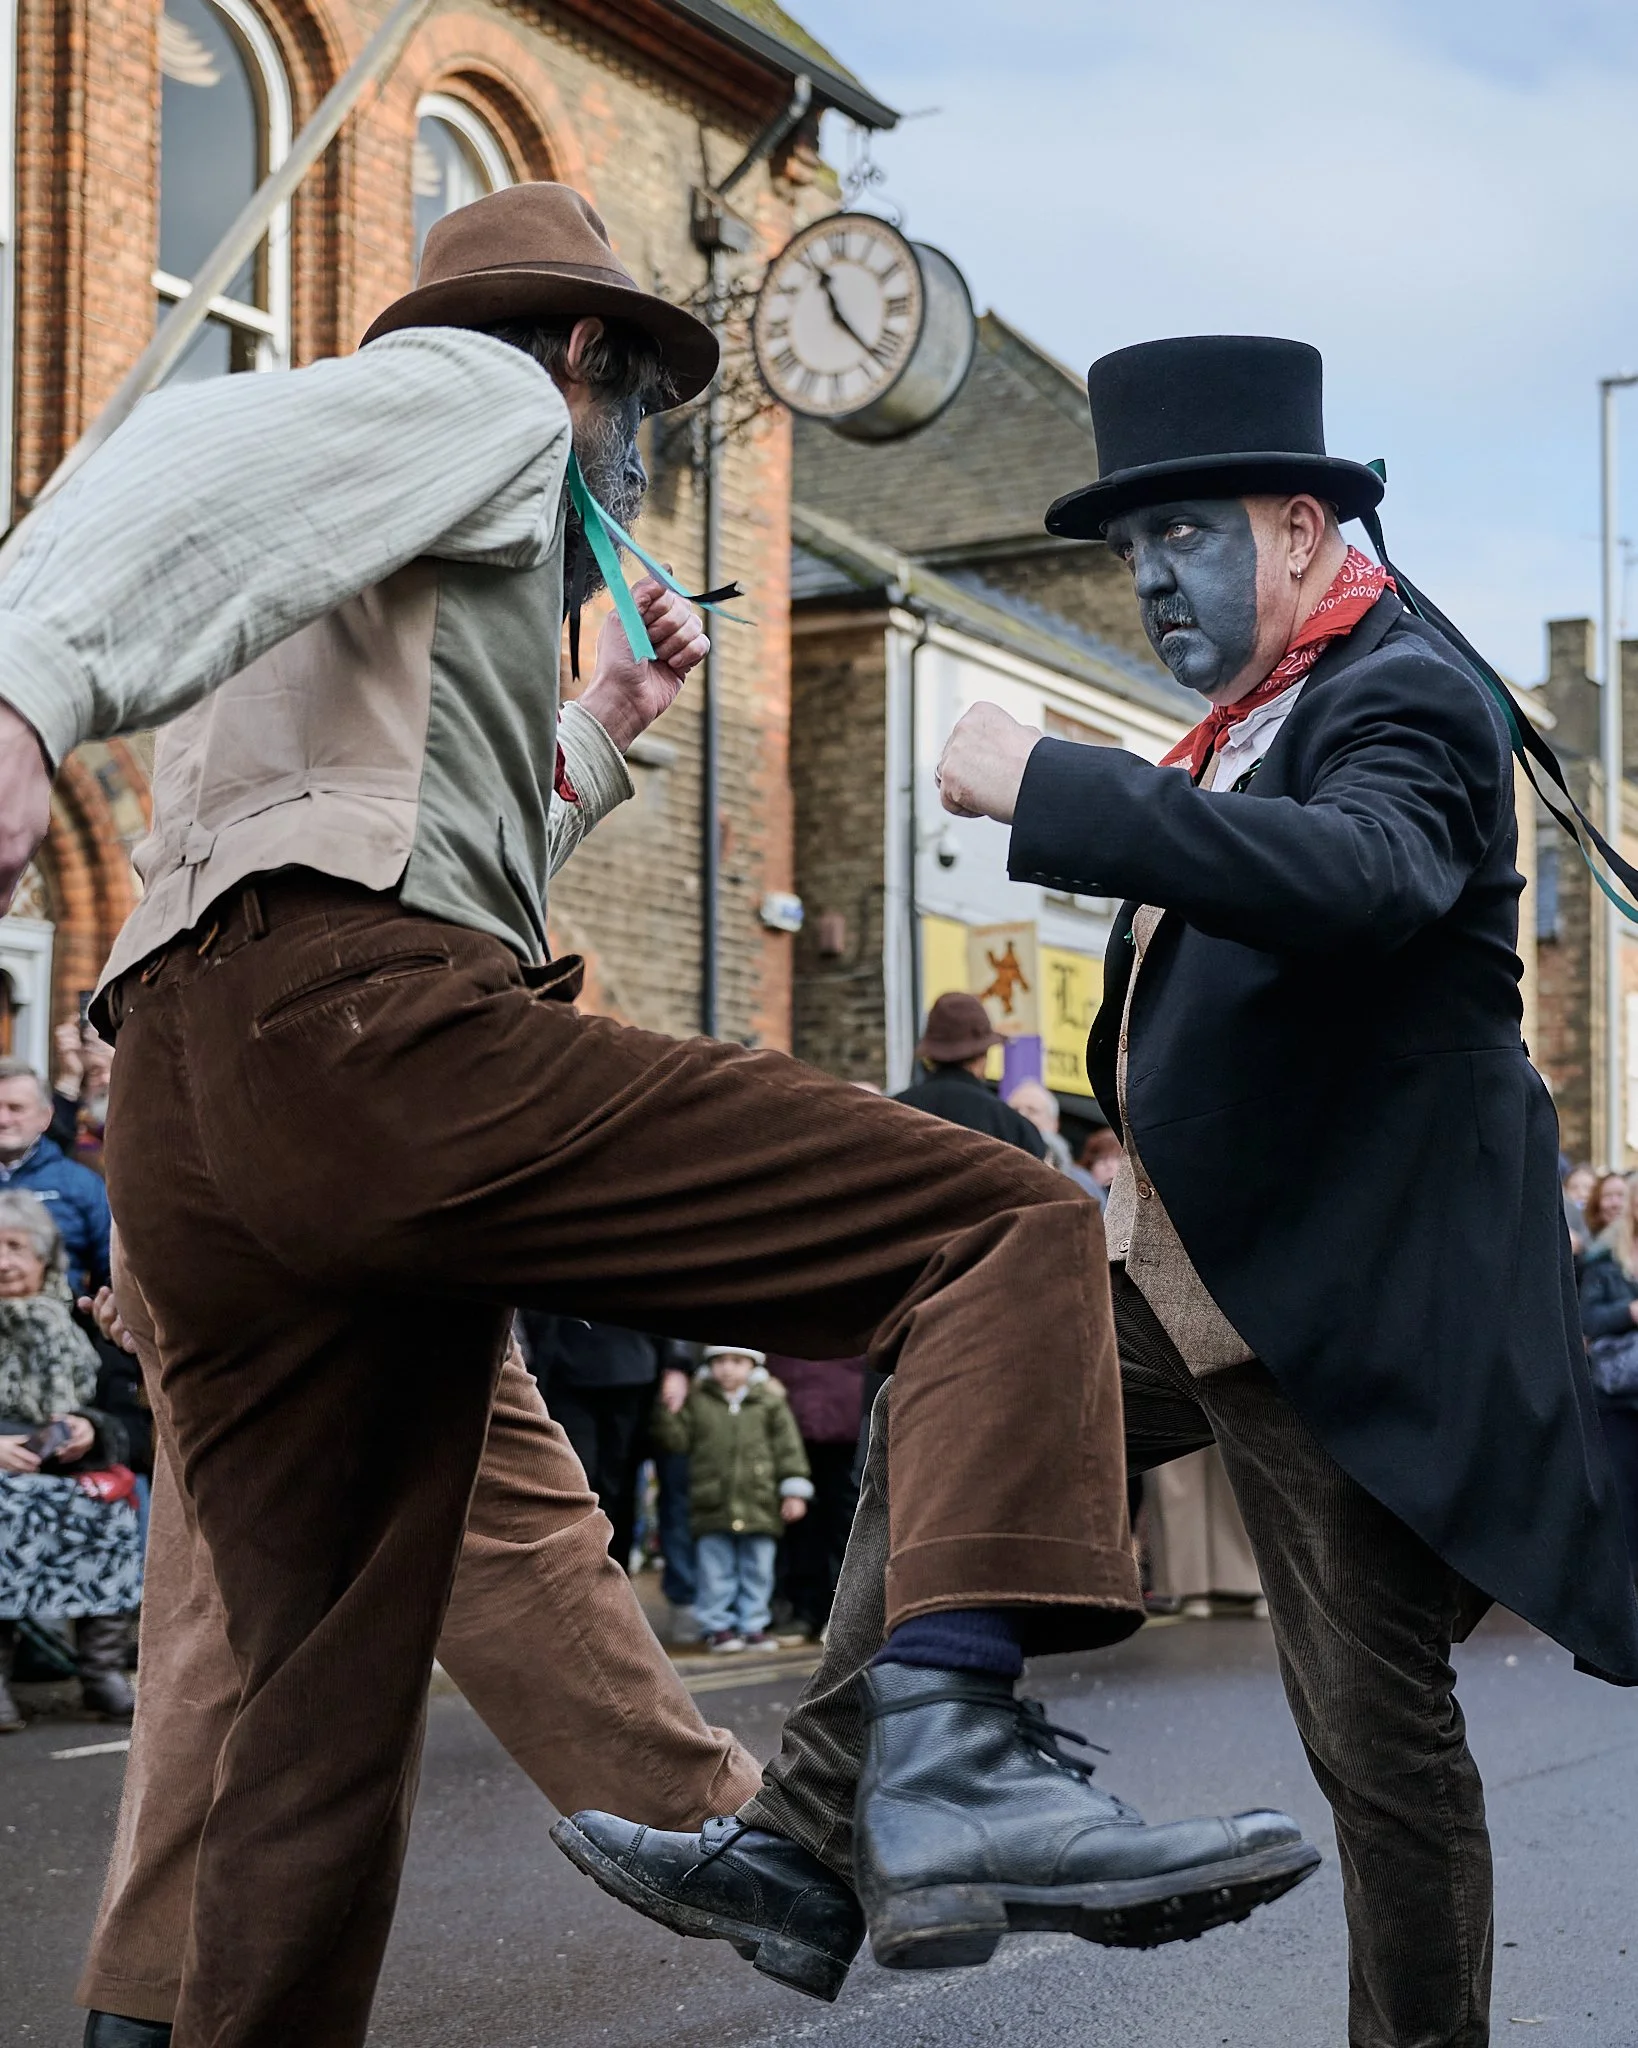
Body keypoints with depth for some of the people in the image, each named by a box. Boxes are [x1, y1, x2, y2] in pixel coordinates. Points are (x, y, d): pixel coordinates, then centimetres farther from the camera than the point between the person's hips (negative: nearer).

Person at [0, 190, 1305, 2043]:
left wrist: (598, 736, 49)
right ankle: (952, 1756, -32)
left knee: (323, 1718, 12)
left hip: (187, 1109, 10)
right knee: (1007, 1230, -12)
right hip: (363, 1023, -9)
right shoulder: (480, 387, 12)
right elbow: (209, 464, -11)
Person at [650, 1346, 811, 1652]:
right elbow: (674, 1438, 4)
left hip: (760, 1506, 0)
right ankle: (717, 1626, 13)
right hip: (712, 1508, 0)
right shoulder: (697, 1401, 5)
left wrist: (794, 1491, -2)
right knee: (715, 1572, 3)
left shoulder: (770, 1401, 4)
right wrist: (668, 1409, -12)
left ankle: (753, 1625, 17)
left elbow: (788, 1447, 3)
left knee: (757, 1571, 7)